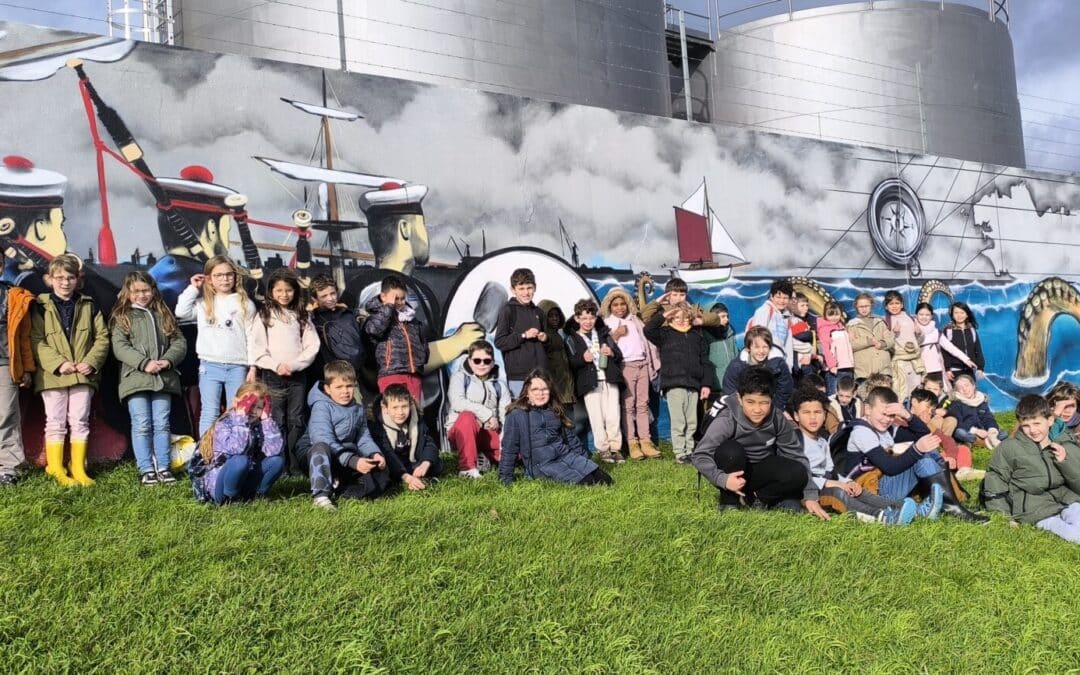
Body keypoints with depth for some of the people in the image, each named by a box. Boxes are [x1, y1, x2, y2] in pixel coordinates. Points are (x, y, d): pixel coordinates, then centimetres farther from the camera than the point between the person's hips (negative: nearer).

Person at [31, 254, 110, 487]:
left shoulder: (89, 306, 8)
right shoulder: (41, 307, 1)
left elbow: (102, 338, 6)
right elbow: (36, 341, -5)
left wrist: (91, 362, -8)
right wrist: (58, 363, -16)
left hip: (83, 375, 2)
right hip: (52, 375, -2)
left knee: (80, 422, 5)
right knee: (56, 423, 2)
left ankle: (79, 470, 12)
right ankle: (56, 470, 8)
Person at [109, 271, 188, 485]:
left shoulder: (163, 315, 15)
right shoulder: (122, 317, 6)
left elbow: (179, 342, 9)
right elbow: (120, 347, -6)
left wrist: (168, 360, -10)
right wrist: (144, 363, -17)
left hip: (163, 378, 3)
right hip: (135, 378, -2)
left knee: (162, 425, 4)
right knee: (141, 426, -2)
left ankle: (163, 468, 10)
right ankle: (146, 469, 3)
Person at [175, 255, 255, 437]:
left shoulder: (245, 304, 6)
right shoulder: (204, 303, 9)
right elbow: (181, 312, -6)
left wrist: (253, 367, -1)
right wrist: (193, 288, 3)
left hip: (238, 366, 0)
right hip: (210, 365, 0)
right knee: (210, 413, 2)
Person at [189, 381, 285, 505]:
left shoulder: (259, 426, 0)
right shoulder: (223, 424, -15)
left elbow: (274, 450, -19)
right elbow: (236, 449, -37)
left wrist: (267, 419, -17)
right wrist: (241, 418, -30)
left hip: (244, 481, 5)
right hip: (214, 481, -5)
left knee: (277, 460, -14)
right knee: (241, 460, -34)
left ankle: (255, 494, -1)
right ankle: (228, 498, -13)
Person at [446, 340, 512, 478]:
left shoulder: (499, 384, 10)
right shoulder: (460, 377, -2)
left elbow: (507, 415, -1)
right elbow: (457, 403, -22)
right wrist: (487, 414, -20)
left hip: (489, 433, 4)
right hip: (462, 432, -4)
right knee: (467, 416, -36)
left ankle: (488, 457, 15)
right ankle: (467, 468, -28)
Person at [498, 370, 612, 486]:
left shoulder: (555, 411, 14)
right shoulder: (516, 415, -4)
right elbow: (509, 449, -1)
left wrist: (584, 459, 22)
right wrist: (506, 479, -2)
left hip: (566, 455, 6)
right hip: (541, 465, -6)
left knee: (604, 479, -19)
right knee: (585, 480, -29)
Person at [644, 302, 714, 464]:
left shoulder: (697, 335, 15)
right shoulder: (665, 333, 7)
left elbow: (705, 362, 14)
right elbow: (648, 330, -11)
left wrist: (707, 384, 8)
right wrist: (663, 316, -7)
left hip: (693, 384, 4)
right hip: (673, 384, -4)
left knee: (692, 423, 6)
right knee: (678, 422, -5)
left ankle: (689, 451, 14)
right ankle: (680, 453, 0)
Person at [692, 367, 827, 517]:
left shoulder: (778, 420, -17)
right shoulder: (726, 420, -27)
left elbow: (796, 455, -10)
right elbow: (700, 455, -26)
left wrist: (810, 496, -14)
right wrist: (722, 479, -42)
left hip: (761, 472, 3)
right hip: (734, 473, -3)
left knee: (798, 473, -23)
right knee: (731, 450, -35)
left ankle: (756, 499, -2)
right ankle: (730, 501, -12)